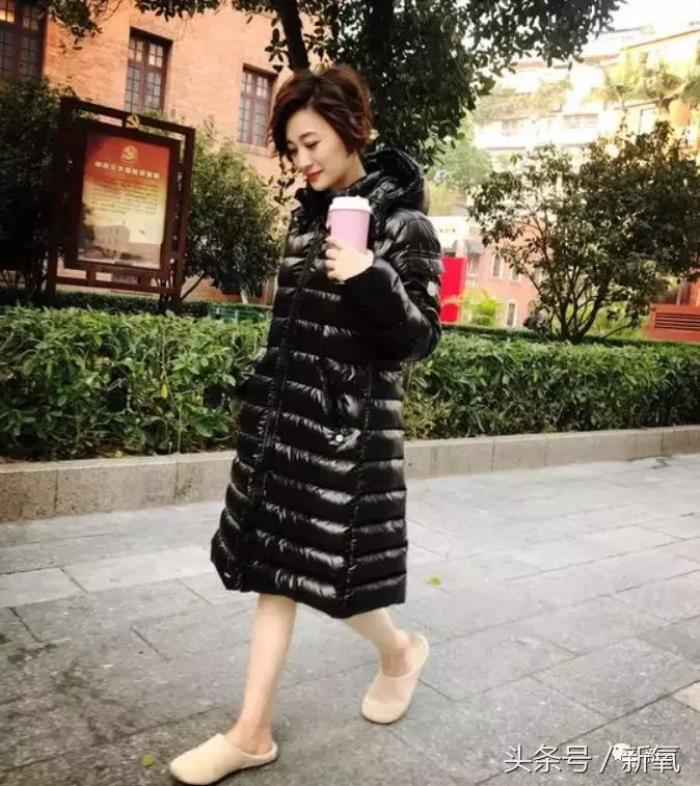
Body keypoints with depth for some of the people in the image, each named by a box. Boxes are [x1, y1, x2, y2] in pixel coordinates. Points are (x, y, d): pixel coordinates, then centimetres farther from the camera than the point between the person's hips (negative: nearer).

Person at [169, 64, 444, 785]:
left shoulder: (404, 225, -10)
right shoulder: (307, 213, 11)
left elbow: (421, 339, -12)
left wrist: (374, 285, -28)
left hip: (350, 426, -7)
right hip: (282, 412, 7)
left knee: (327, 567, 2)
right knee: (273, 563, 8)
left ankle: (400, 650, 35)